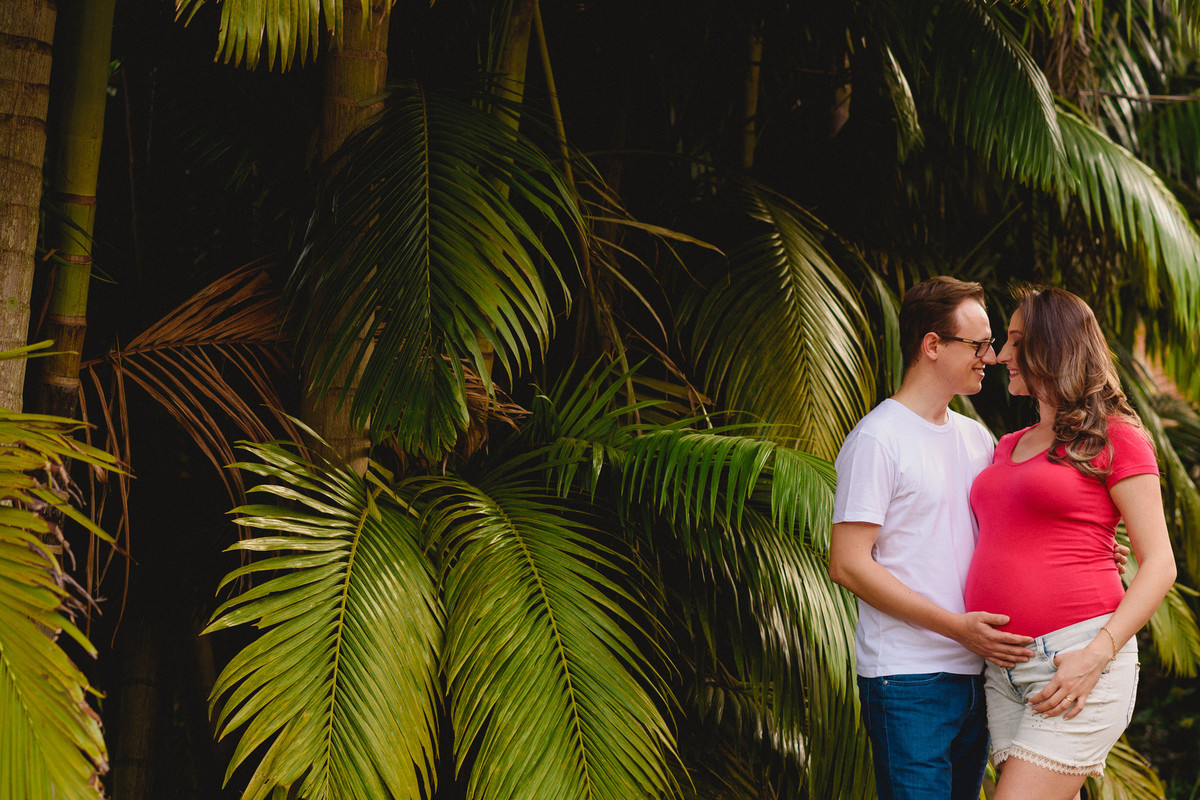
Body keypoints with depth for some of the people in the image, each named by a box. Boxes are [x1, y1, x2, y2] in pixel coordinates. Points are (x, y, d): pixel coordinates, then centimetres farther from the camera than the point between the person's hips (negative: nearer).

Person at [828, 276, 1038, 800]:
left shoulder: (977, 438, 16)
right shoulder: (877, 438, -8)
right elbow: (848, 566, -13)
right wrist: (957, 627, -18)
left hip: (974, 674, 7)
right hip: (906, 680, -7)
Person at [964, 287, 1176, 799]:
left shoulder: (1114, 437, 0)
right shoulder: (1009, 448, 20)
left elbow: (1159, 564, -5)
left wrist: (1098, 655, -16)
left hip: (1077, 655, -6)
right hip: (1005, 670, 6)